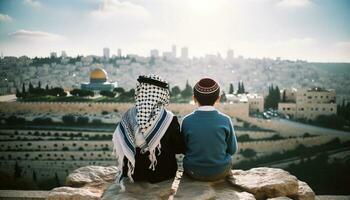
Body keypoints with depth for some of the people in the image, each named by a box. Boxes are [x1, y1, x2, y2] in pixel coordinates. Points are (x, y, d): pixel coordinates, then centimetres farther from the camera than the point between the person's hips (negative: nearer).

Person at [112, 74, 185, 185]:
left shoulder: (128, 116, -14)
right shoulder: (169, 119, -21)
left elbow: (118, 148, -3)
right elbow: (180, 149, -10)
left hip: (133, 173, 3)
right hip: (162, 174, -3)